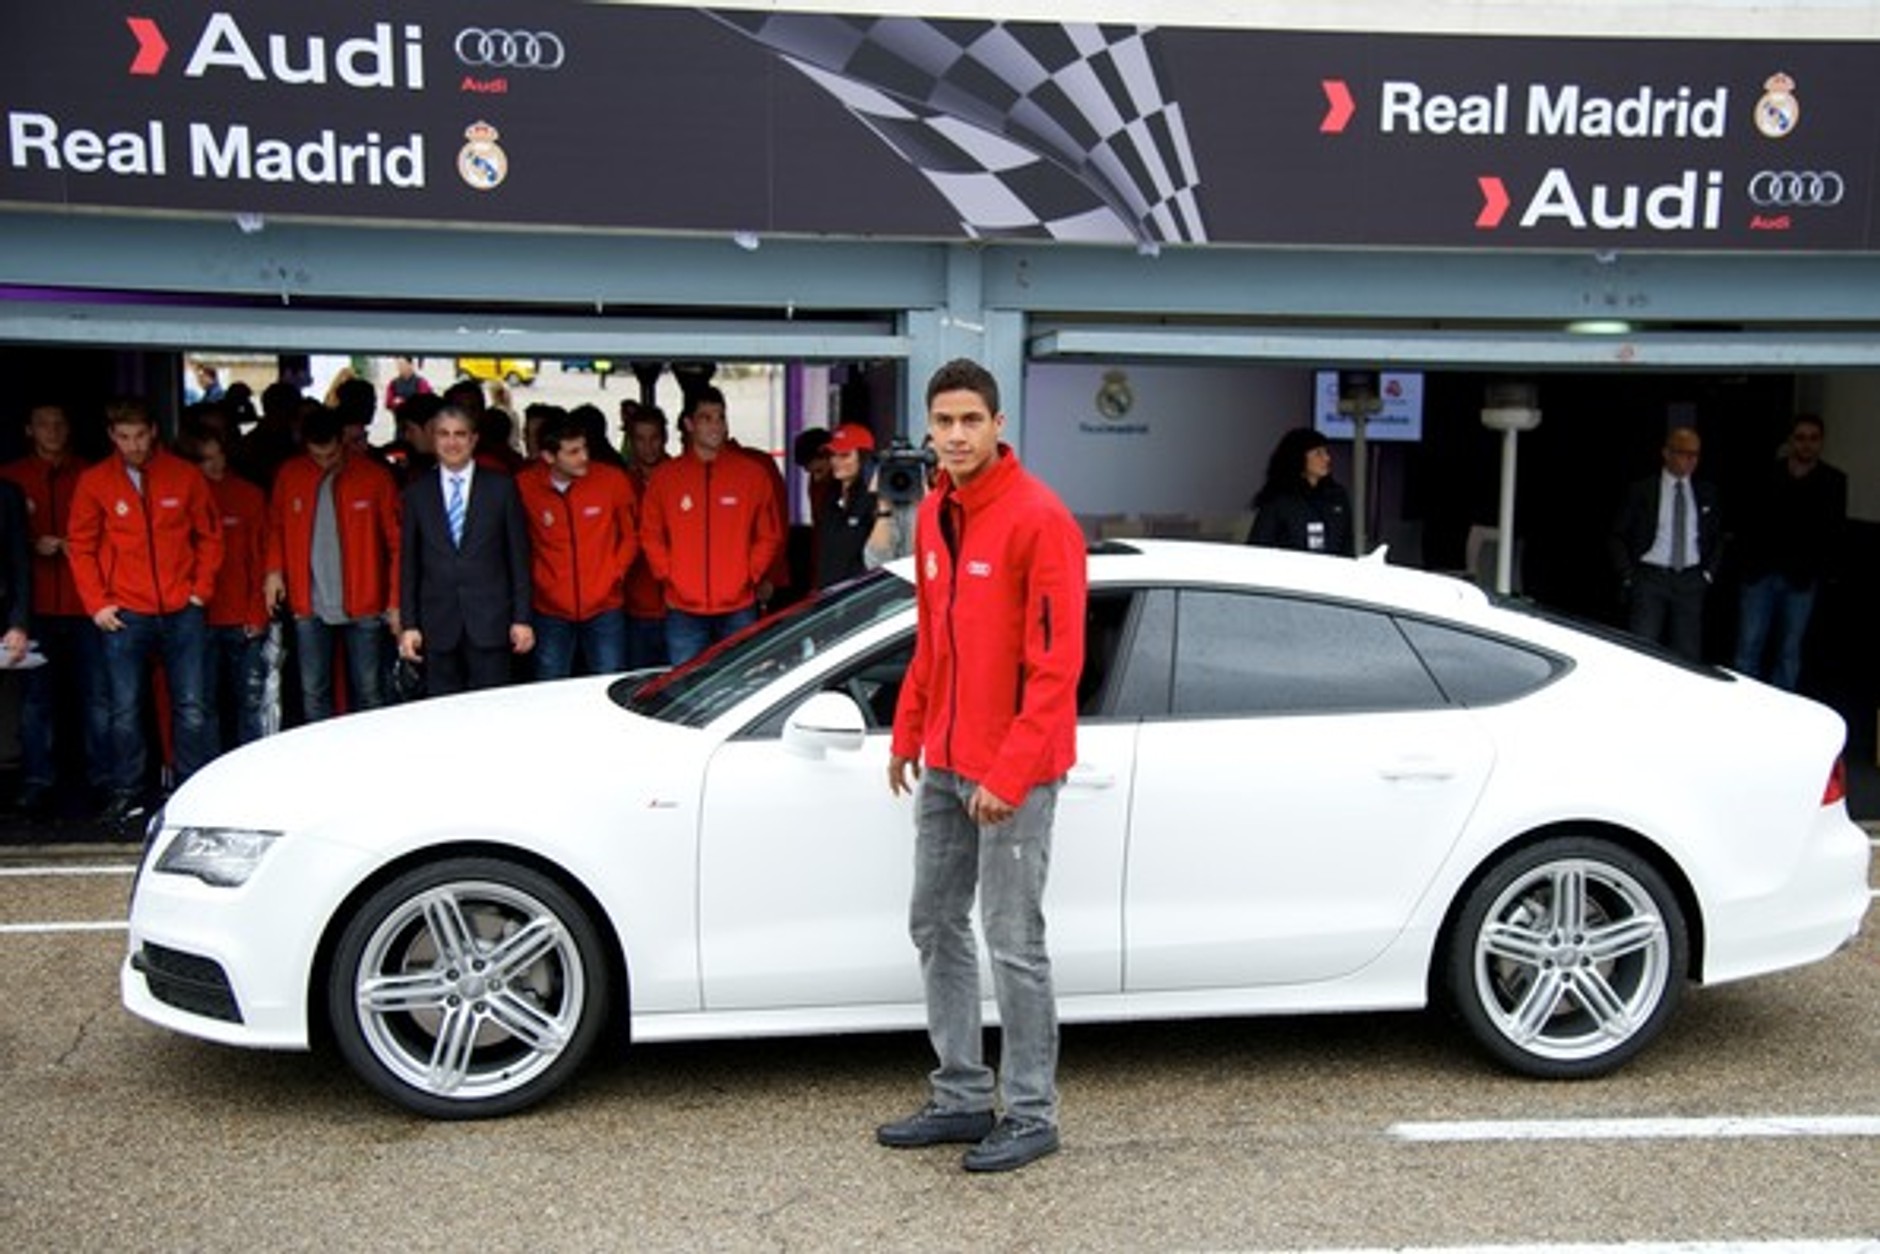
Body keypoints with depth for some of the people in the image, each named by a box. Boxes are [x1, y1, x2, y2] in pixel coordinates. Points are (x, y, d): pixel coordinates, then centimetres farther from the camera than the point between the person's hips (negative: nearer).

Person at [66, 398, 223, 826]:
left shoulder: (185, 476, 2)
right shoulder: (95, 482, 2)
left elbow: (210, 536, 9)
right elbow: (81, 546, 6)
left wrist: (201, 589, 1)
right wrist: (97, 602, -1)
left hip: (182, 611, 0)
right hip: (125, 614, 0)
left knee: (191, 708, 2)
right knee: (125, 710, 4)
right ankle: (126, 793, 15)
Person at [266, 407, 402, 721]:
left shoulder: (375, 476, -4)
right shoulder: (289, 476, 4)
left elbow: (396, 541, -3)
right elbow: (276, 526, 17)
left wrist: (396, 601, -7)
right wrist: (274, 569, 0)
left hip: (363, 606, -2)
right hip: (309, 607, 2)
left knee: (369, 693, 4)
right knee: (313, 692, 5)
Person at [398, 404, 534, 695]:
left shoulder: (501, 487, 4)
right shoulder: (417, 493, 8)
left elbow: (519, 558, 3)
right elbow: (408, 564, 8)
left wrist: (522, 618, -2)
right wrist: (408, 624, 2)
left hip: (490, 623, -1)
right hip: (437, 627, 1)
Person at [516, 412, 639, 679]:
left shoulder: (613, 480, -8)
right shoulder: (524, 486, -8)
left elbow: (632, 532, 7)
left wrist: (615, 573, 0)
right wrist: (533, 580, 2)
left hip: (604, 608, 0)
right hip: (551, 610, 1)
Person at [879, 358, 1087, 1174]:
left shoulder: (1039, 519, -15)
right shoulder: (934, 514, 10)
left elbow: (1056, 661, -18)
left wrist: (1011, 772, -21)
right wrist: (908, 732, 16)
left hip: (1012, 771, -8)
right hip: (944, 765, 9)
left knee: (1013, 944, -1)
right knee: (935, 925, 14)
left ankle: (1031, 1115, 15)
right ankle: (962, 1099, 27)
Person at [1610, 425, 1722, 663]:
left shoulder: (1706, 493, 9)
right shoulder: (1641, 490, -1)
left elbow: (1718, 537, 18)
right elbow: (1617, 536, 2)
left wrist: (1709, 571, 6)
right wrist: (1628, 576, -3)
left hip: (1690, 581, 3)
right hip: (1649, 578, -3)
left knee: (1688, 655, 3)